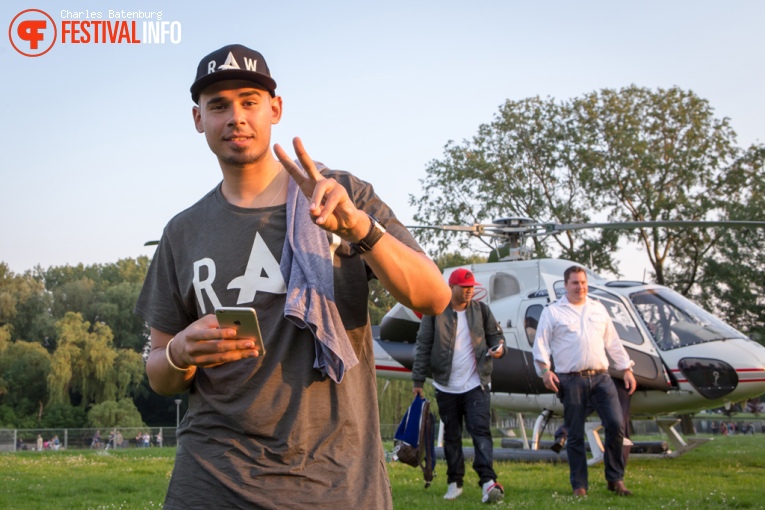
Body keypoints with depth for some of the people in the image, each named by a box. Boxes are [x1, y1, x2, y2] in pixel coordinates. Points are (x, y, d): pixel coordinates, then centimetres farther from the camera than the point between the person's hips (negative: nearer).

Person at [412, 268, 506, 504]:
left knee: (481, 430, -10)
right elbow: (423, 347, -1)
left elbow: (495, 334, 12)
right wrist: (418, 380, -3)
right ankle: (455, 482, 18)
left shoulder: (481, 310, 4)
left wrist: (498, 348, -13)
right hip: (446, 387, 0)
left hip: (476, 385, 0)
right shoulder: (435, 313, -3)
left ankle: (488, 480, -14)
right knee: (451, 435, 9)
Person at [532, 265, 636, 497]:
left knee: (616, 424, -8)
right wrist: (544, 369, -15)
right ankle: (579, 486, 11)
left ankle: (616, 479, 6)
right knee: (575, 435, 2)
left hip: (601, 377, 3)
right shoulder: (552, 312, 5)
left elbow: (613, 342, 20)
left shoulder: (598, 309, 17)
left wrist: (627, 369, 16)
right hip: (571, 380, -3)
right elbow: (540, 344, -1)